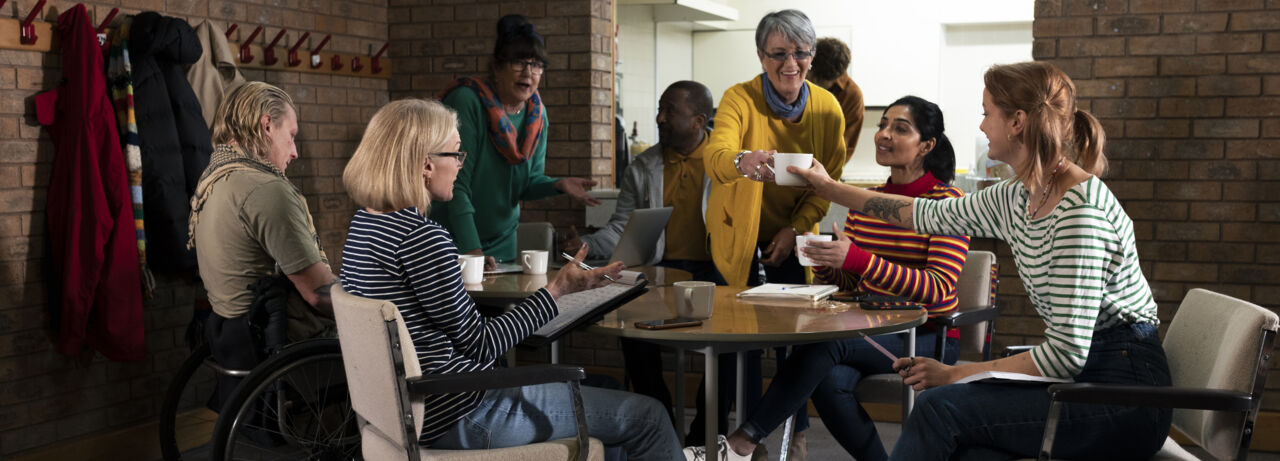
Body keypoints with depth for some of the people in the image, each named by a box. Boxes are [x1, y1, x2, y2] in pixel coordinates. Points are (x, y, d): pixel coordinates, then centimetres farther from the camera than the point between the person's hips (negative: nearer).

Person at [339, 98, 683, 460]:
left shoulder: (363, 223, 7)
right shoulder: (422, 237, -23)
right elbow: (479, 345, -17)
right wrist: (557, 290, -11)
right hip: (461, 419, -10)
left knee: (605, 393, 24)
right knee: (647, 417, -3)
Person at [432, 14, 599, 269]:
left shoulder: (536, 113, 1)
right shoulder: (467, 102, -20)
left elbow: (529, 181, 3)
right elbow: (457, 183, -23)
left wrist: (558, 185, -19)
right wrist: (472, 250, -30)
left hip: (502, 240, 6)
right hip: (452, 237, -6)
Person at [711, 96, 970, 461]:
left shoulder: (947, 202, -7)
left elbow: (939, 290, -19)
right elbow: (846, 283, 17)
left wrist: (856, 259, -28)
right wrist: (823, 265, -8)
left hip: (927, 339, -5)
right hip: (870, 333, 5)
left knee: (824, 342, -30)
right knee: (831, 380, -29)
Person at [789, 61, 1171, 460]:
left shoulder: (1080, 210, -21)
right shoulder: (1016, 199, 8)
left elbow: (1067, 352, -23)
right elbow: (928, 215, 23)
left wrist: (956, 374, -15)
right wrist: (829, 187, 30)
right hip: (1080, 376, 7)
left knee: (941, 407, -17)